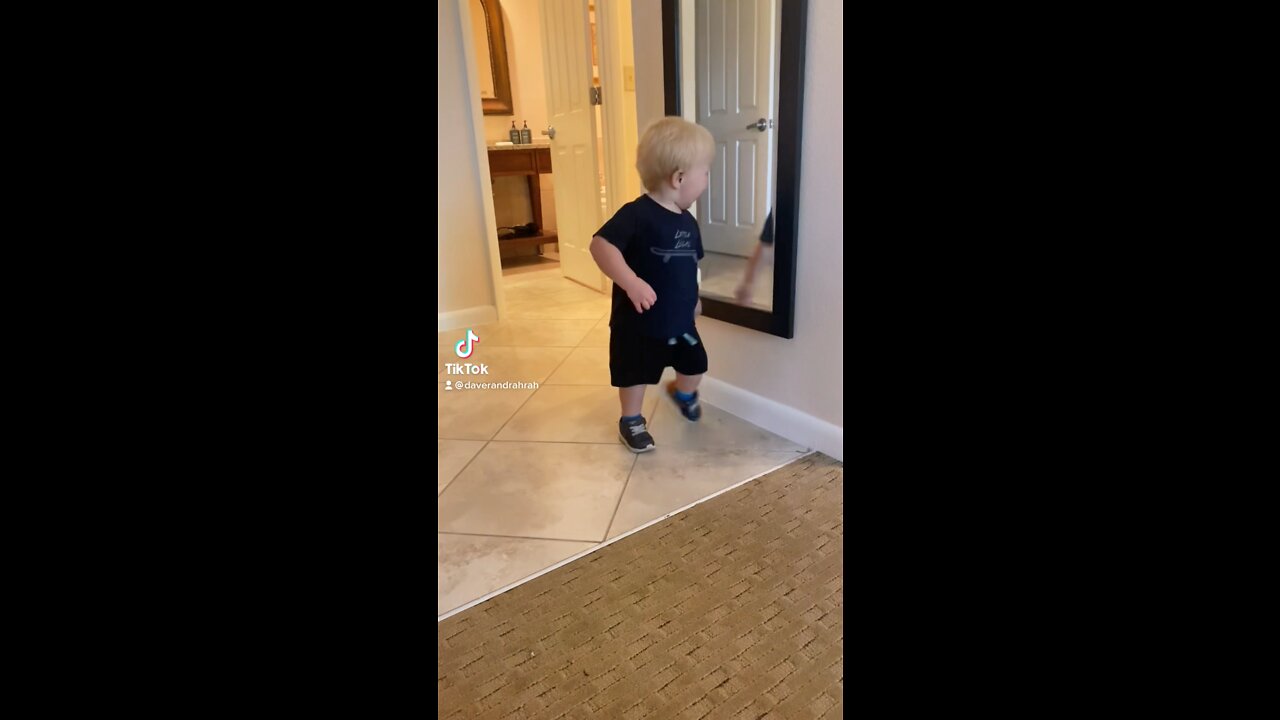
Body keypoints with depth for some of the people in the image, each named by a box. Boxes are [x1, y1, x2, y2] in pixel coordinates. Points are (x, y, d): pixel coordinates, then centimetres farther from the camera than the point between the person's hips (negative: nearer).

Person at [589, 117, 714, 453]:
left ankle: (683, 393, 53)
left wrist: (692, 297, 24)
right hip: (639, 322, -7)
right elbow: (601, 244, -32)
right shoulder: (637, 214, -22)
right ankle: (631, 421, 34)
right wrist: (631, 282, -41)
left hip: (680, 319, 7)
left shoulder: (687, 222, 3)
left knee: (695, 365, 20)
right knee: (636, 375, 8)